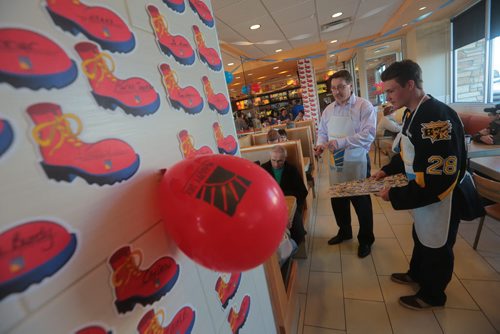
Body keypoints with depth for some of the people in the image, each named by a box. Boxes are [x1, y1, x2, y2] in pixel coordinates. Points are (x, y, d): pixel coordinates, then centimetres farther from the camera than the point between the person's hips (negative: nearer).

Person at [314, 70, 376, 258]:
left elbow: (368, 135, -20)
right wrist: (321, 145, -6)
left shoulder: (364, 106, -10)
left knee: (361, 203, 10)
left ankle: (366, 240, 33)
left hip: (357, 163, -5)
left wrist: (340, 142, -29)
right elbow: (322, 132, 15)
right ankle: (344, 232, 42)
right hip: (335, 164, 6)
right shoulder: (328, 110, 8)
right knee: (337, 200, 17)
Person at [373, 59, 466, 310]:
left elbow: (437, 180, -32)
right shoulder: (412, 112, -2)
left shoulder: (437, 119, -31)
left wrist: (395, 196, -25)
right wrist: (388, 170, 3)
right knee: (421, 237, 27)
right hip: (422, 193, 9)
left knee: (436, 246, 15)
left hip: (440, 199, -8)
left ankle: (432, 295, 40)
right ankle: (416, 274, 53)